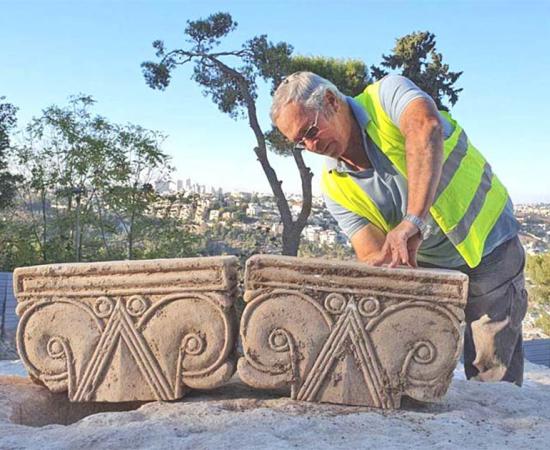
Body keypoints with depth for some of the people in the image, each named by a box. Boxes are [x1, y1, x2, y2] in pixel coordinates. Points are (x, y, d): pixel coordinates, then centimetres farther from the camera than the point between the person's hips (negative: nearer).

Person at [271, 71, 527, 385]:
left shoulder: (387, 96, -19)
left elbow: (426, 128, -41)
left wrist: (412, 222, -51)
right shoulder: (335, 187, -7)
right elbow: (374, 258, -13)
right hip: (427, 266, 4)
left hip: (488, 245, -4)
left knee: (493, 378, 0)